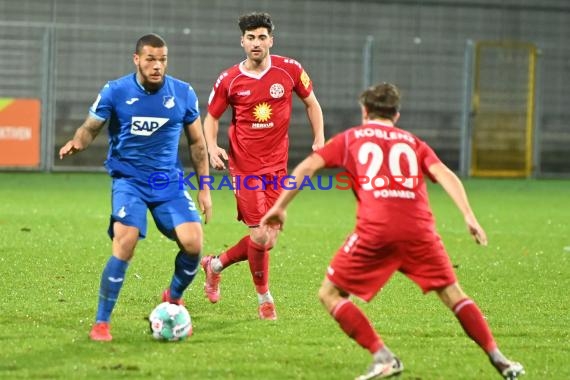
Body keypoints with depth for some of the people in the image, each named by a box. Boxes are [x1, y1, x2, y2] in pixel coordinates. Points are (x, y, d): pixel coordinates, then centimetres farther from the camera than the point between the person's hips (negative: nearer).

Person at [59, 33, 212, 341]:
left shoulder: (183, 94, 0)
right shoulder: (115, 91, -6)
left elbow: (197, 142, 10)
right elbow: (90, 128, 0)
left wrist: (205, 189, 10)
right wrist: (77, 142, -25)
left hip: (169, 182, 3)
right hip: (128, 180, -2)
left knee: (193, 242, -13)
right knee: (125, 245, -22)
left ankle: (173, 299, 18)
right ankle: (101, 323, -10)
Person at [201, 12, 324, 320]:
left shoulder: (289, 70, -3)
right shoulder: (229, 80, -5)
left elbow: (311, 102, 12)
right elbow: (211, 117, 8)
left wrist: (319, 140, 1)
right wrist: (212, 147, -11)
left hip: (276, 165, 3)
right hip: (245, 167, -3)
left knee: (268, 241, 3)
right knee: (260, 237, -11)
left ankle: (215, 265, 29)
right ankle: (264, 298, 12)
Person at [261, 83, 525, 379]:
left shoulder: (350, 138, 22)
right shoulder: (412, 142, 26)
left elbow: (306, 167, 13)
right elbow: (445, 175, 10)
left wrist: (279, 207, 18)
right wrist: (469, 216, 1)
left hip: (375, 228, -3)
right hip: (419, 227, 3)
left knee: (330, 295, 10)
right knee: (452, 294, 15)